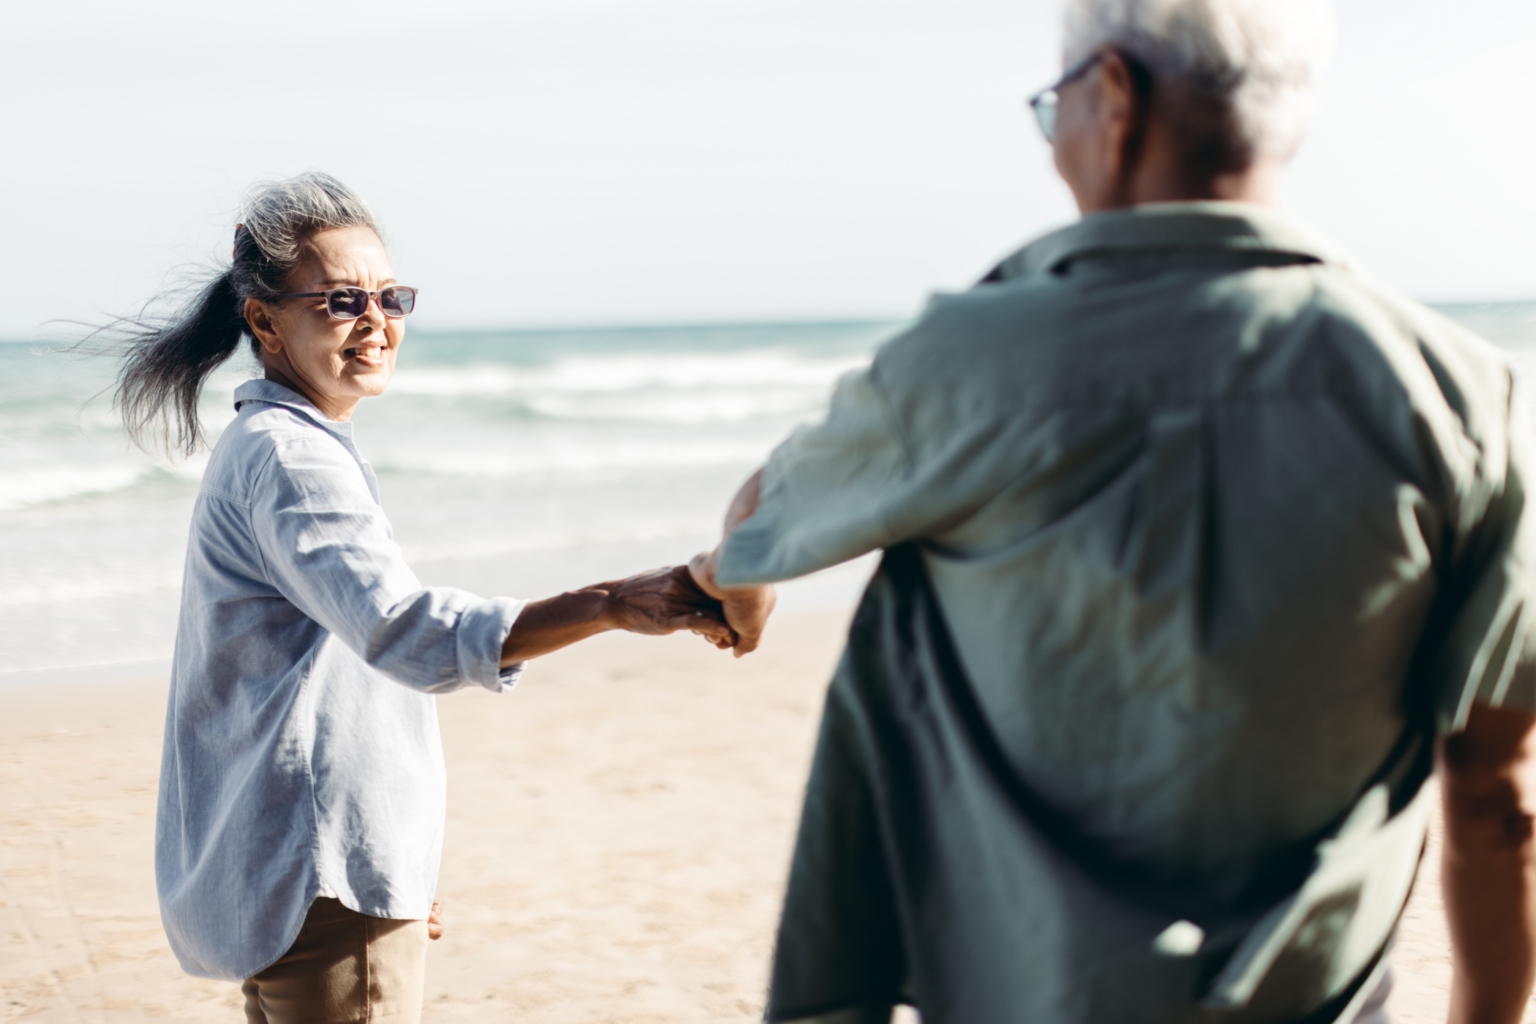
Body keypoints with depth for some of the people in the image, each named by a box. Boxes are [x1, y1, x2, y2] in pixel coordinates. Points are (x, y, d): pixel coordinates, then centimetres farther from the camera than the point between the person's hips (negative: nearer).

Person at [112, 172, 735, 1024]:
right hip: (321, 886, -11)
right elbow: (407, 632, -34)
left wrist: (394, 862, 26)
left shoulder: (256, 445, 17)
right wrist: (611, 605, -45)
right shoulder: (288, 456, -18)